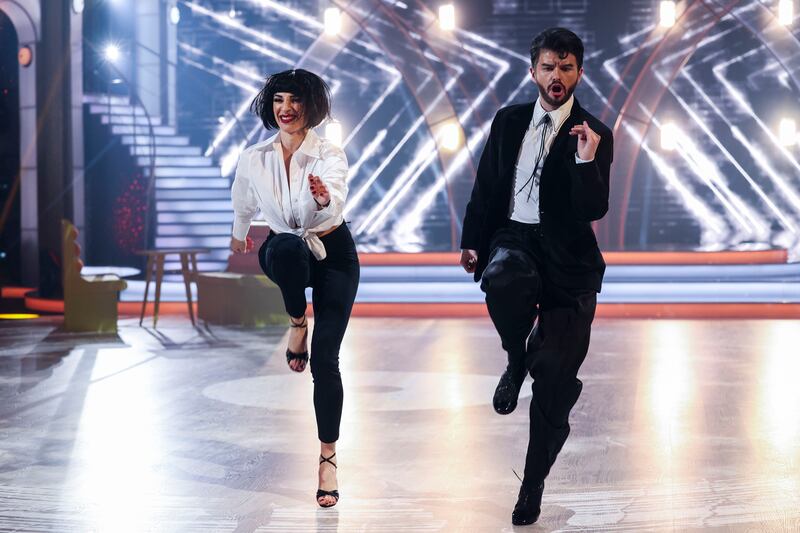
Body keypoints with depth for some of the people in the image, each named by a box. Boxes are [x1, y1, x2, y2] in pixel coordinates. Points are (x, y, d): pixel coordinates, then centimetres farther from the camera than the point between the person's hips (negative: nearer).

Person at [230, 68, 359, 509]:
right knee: (287, 246, -39)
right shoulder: (254, 159, -9)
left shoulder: (330, 155, -18)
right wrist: (239, 235, 30)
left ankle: (328, 457, 1)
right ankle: (296, 321, -10)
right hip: (285, 256, 2)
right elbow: (242, 203, 13)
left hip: (334, 256, -1)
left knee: (325, 358, -10)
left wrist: (324, 197, -60)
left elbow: (335, 204, -37)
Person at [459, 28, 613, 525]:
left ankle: (533, 486, 14)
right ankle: (517, 360, -5)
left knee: (554, 383, -2)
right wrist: (472, 241, 8)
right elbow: (486, 187, 14)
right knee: (503, 279, -38)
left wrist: (586, 162, -28)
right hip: (513, 237, 2)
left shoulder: (594, 134, -4)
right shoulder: (509, 121, 6)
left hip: (566, 256, -2)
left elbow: (594, 211, -13)